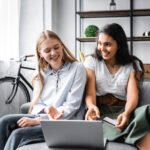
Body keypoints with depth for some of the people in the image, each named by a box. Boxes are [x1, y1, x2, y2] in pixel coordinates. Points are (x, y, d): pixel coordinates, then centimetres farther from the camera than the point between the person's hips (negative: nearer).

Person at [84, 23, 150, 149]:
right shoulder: (91, 61, 10)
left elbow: (132, 94, -4)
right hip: (100, 111, -2)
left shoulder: (133, 64, 9)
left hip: (122, 111, 2)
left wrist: (126, 113, -28)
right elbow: (90, 92, -1)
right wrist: (91, 107, -27)